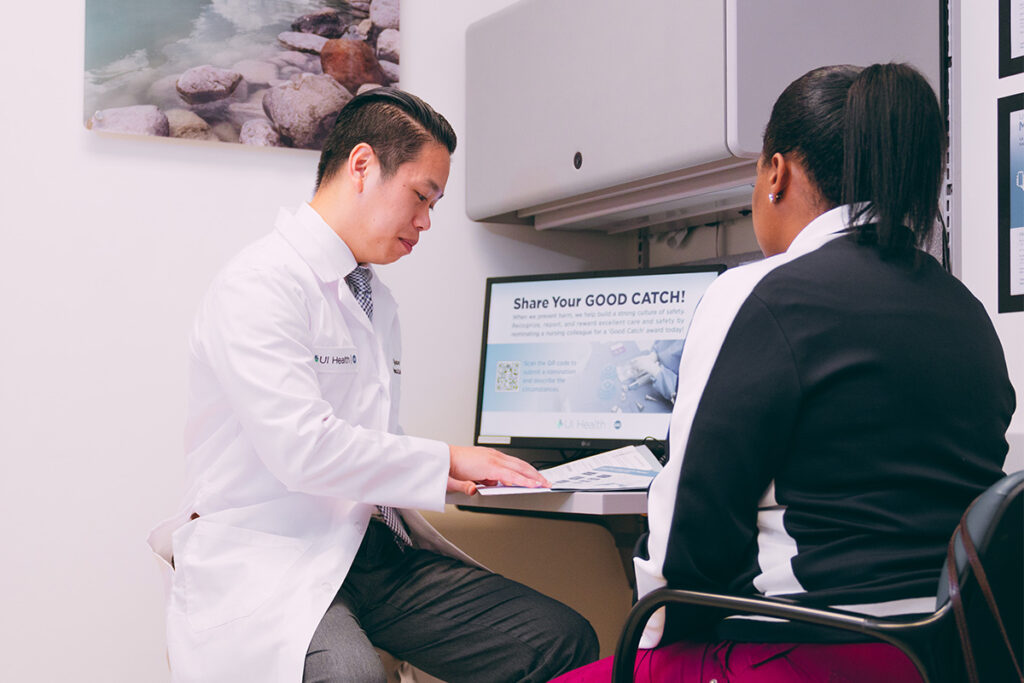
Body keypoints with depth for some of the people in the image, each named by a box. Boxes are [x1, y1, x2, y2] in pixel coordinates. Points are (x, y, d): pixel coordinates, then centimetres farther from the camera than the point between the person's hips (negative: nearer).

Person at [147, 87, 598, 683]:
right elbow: (303, 448, -20)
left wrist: (458, 473, 3)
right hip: (267, 557, -7)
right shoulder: (260, 283, -10)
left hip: (374, 547, 8)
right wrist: (445, 461, -11)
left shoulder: (376, 299, 20)